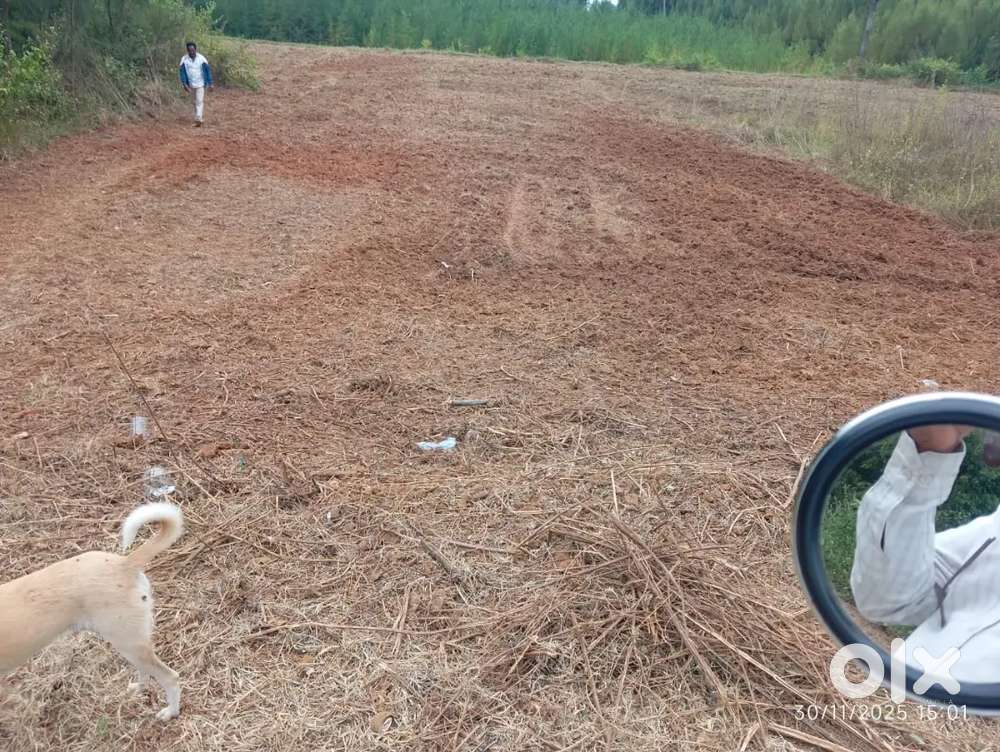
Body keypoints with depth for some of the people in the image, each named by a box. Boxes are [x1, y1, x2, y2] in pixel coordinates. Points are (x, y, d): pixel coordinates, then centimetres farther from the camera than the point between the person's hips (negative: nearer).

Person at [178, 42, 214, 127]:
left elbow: (208, 70, -4)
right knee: (195, 102, 14)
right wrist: (185, 84, -15)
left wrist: (210, 83, -5)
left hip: (200, 84, -3)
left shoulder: (201, 58, -11)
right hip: (191, 85, 3)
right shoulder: (184, 59, -8)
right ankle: (201, 118, 29)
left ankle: (198, 120, -15)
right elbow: (182, 72, -5)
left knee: (199, 102, -12)